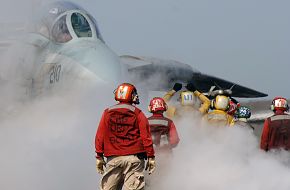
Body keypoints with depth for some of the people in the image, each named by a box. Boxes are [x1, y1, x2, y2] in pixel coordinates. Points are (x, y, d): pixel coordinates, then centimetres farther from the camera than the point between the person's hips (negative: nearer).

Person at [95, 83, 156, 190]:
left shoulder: (107, 113, 8)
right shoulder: (137, 114, 2)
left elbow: (100, 136, 7)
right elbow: (146, 137, -1)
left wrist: (99, 157, 11)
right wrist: (151, 157, 3)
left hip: (113, 158, 2)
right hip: (134, 158, -2)